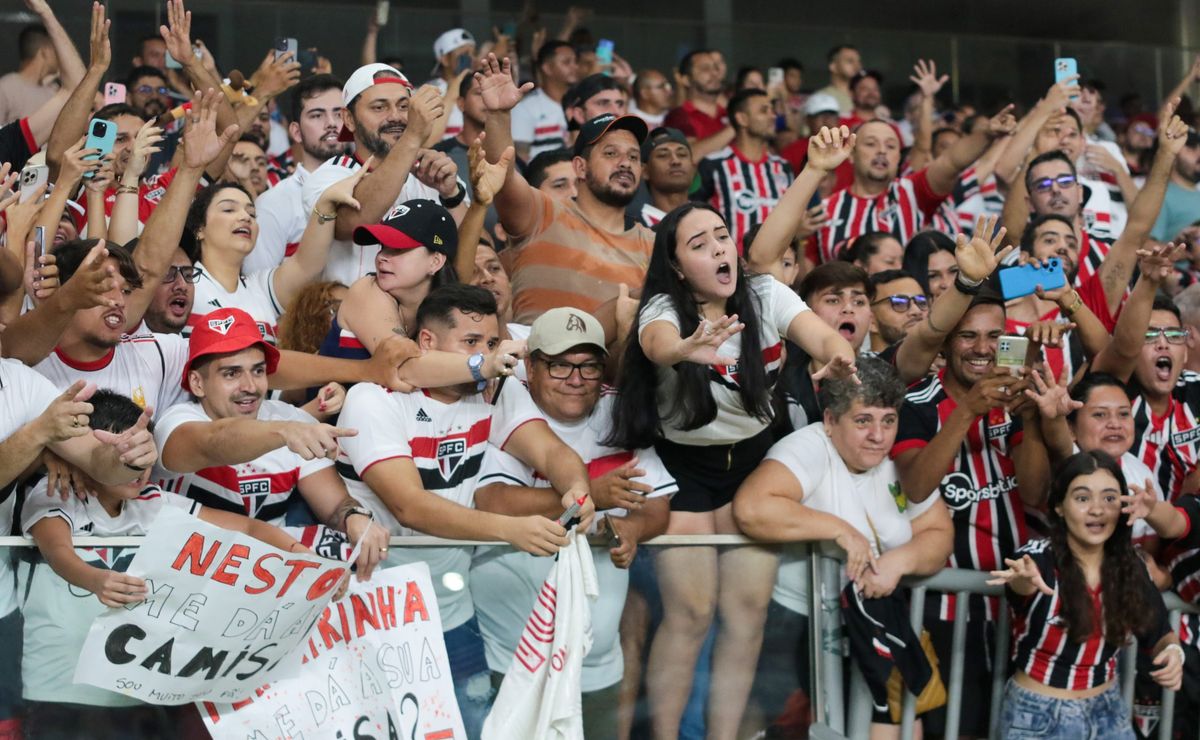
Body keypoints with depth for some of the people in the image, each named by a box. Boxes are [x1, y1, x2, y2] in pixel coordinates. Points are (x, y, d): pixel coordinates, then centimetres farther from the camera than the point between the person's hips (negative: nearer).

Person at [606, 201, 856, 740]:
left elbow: (824, 338, -24)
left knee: (747, 610, 0)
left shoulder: (767, 296, -9)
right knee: (690, 613, -7)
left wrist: (839, 358, -50)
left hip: (753, 459, 3)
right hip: (684, 464, -3)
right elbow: (657, 344, -43)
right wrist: (685, 351, -68)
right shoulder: (663, 308, -18)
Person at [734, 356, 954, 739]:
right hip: (792, 621, -6)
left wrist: (900, 560, -17)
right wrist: (839, 529, -25)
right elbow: (750, 508, -32)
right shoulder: (809, 449, -16)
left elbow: (939, 534, 5)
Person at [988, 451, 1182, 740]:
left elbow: (1158, 634, 6)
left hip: (1108, 713, 4)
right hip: (1038, 717, -4)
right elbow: (1022, 582, -42)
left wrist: (1173, 651, -17)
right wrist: (1025, 581, -66)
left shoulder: (1129, 567, -5)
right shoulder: (1035, 559, -19)